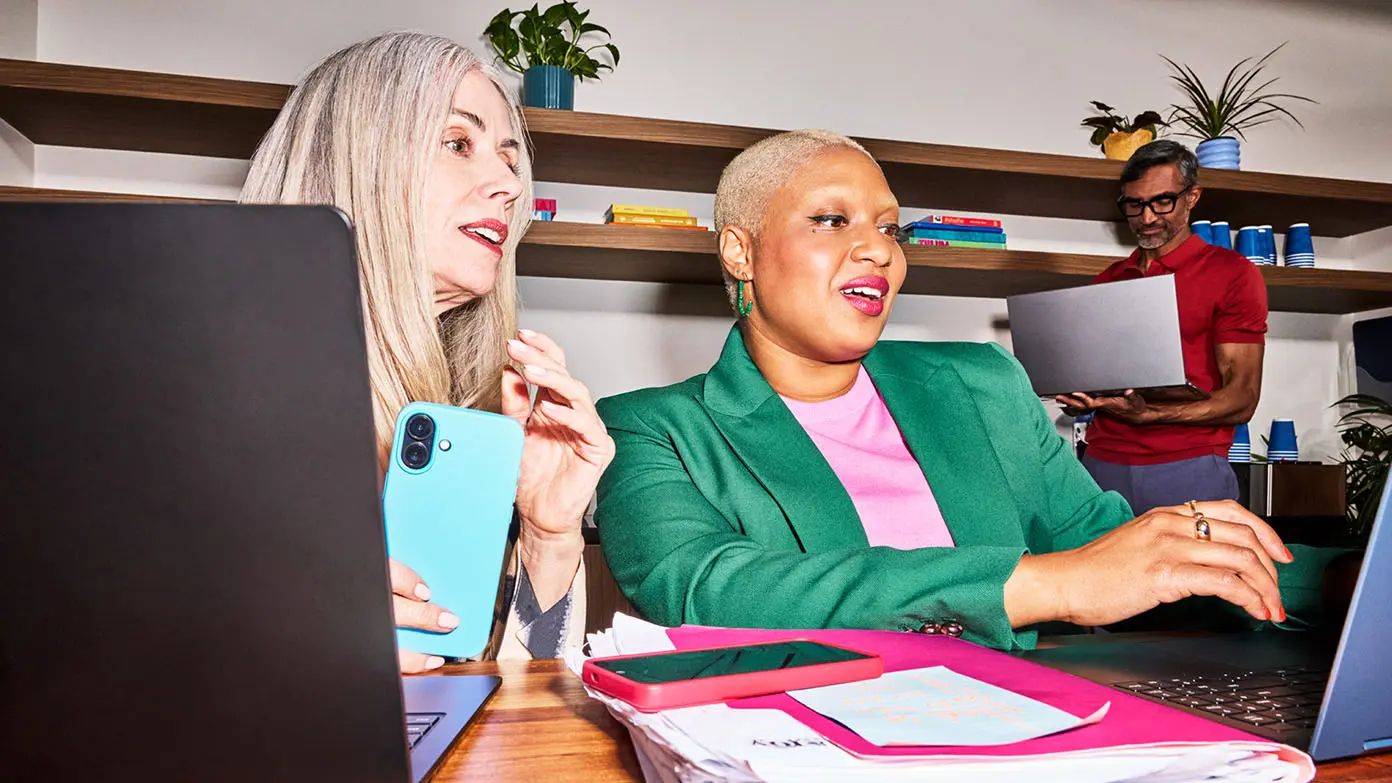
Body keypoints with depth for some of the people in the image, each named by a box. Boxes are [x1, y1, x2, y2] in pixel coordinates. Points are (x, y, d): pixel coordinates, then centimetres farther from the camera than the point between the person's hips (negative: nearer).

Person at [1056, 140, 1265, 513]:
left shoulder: (1233, 274, 1)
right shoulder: (1107, 280, 16)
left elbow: (1241, 400, -6)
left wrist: (1148, 413, -20)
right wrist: (1080, 398, -1)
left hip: (1188, 469, -4)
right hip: (1103, 464, 4)